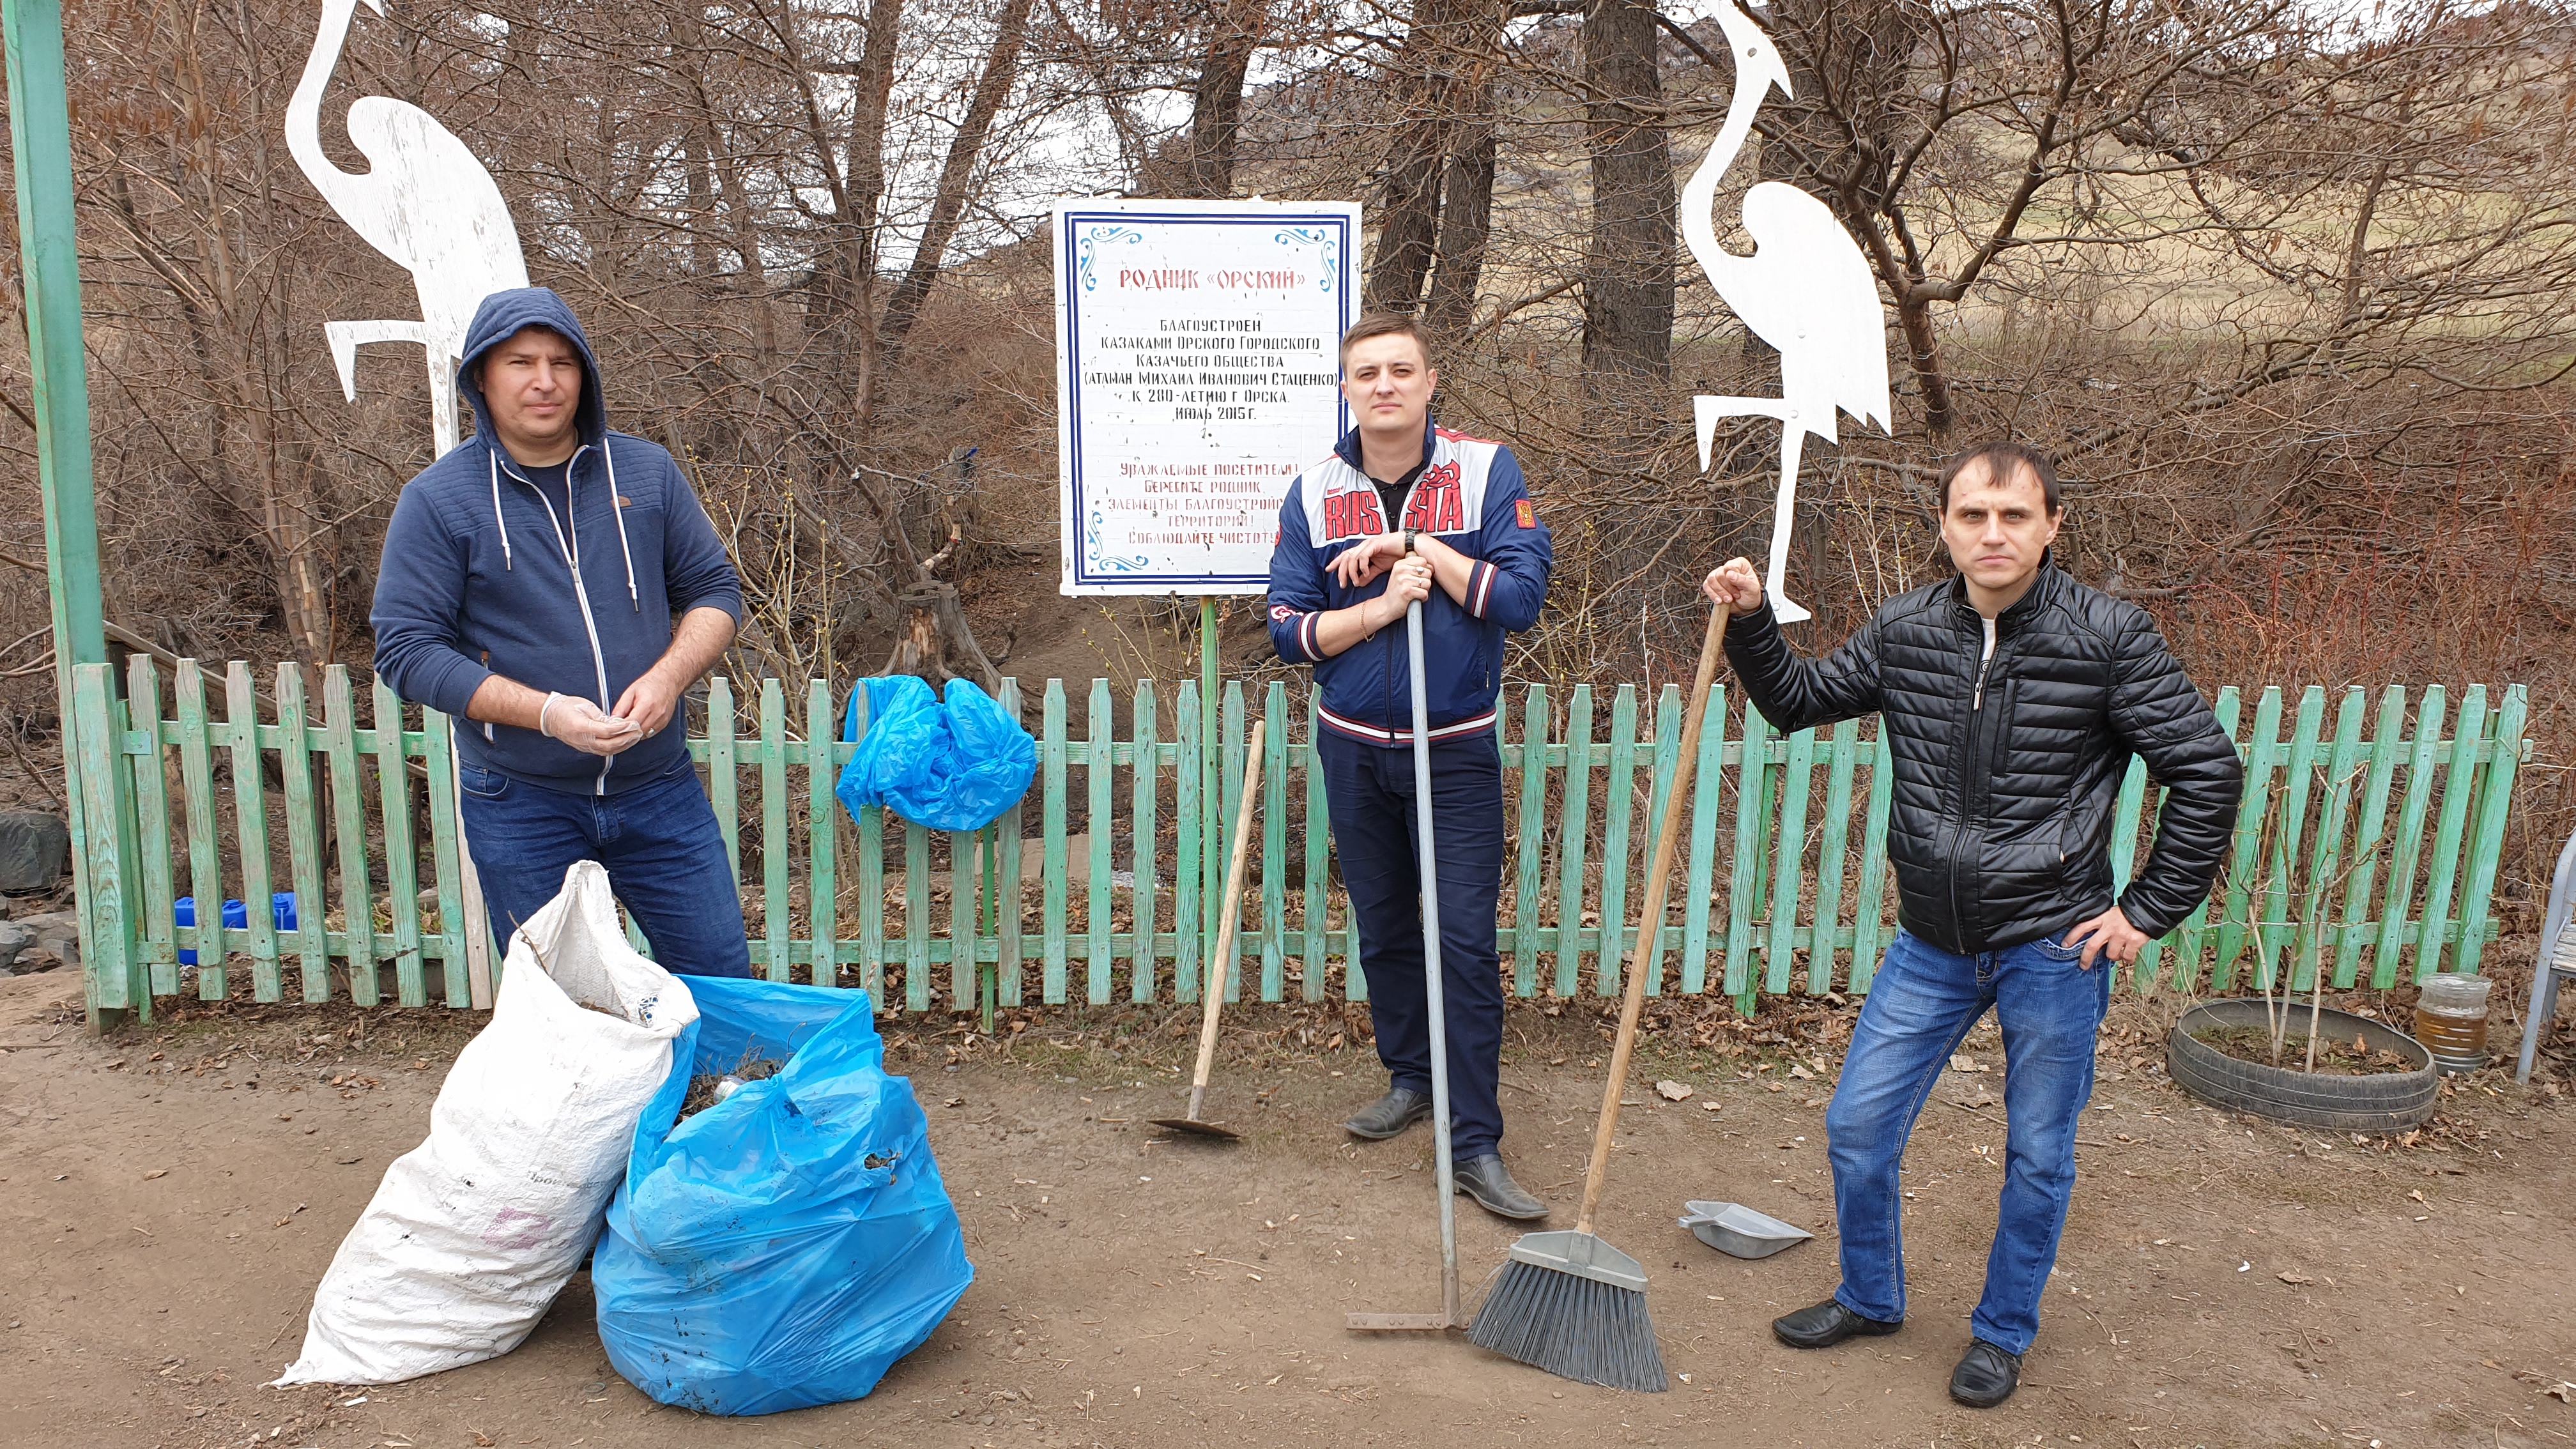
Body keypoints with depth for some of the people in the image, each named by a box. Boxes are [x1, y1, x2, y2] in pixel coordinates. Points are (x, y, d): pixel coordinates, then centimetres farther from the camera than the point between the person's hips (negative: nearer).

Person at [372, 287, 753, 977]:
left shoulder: (646, 472, 3)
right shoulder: (437, 500, -6)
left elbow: (714, 588, 7)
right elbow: (405, 650, -9)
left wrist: (668, 675, -14)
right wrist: (544, 712, -21)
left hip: (660, 791, 2)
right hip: (520, 807, -2)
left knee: (720, 978, 9)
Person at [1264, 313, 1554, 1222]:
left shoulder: (1485, 471, -7)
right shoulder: (1315, 492, -1)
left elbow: (1522, 597, -16)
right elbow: (1288, 628, -5)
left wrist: (1417, 546, -19)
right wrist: (1380, 607, -20)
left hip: (1457, 749, -3)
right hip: (1353, 748, 3)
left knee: (1466, 942, -6)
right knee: (1384, 932, 15)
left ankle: (1476, 1145, 1)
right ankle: (1410, 1079, 35)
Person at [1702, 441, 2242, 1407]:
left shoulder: (2109, 637, -12)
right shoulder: (1904, 632, -1)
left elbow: (2207, 772, -6)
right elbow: (1798, 703, 13)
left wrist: (2151, 909, -6)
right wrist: (1752, 623, -4)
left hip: (2053, 947, -3)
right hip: (1932, 942, 4)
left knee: (2038, 1156, 12)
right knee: (1857, 1127, 8)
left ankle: (2004, 1333, 34)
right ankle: (1870, 1299, 33)